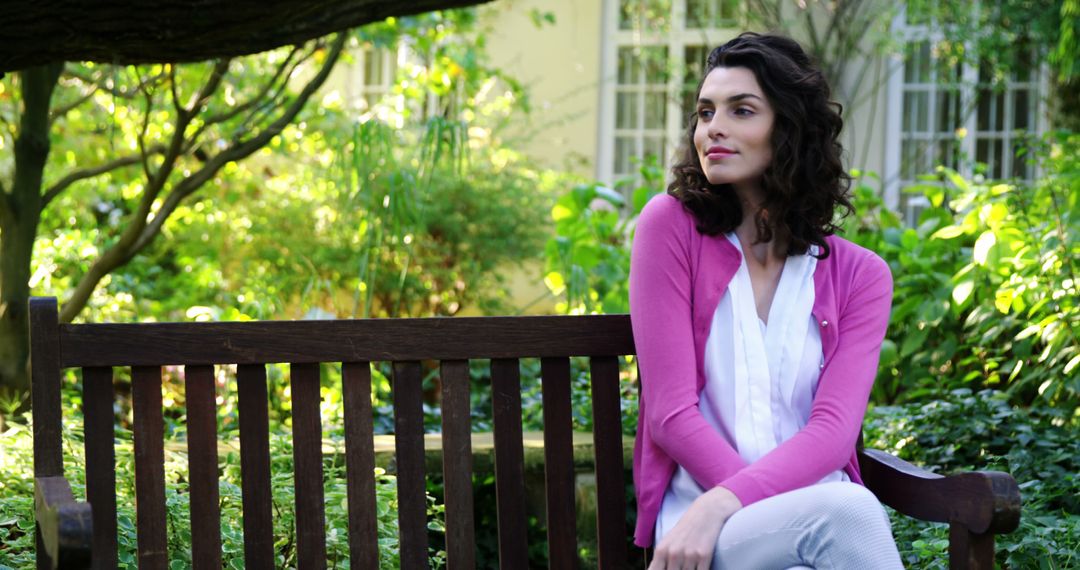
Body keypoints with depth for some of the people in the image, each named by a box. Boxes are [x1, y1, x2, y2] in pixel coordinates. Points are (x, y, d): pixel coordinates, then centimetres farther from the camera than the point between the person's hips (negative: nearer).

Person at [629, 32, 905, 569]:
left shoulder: (860, 277, 9)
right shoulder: (670, 224, 3)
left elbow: (833, 431, -6)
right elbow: (670, 413, -4)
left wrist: (722, 503, -23)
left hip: (821, 513, 2)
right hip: (699, 521, -2)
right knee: (848, 510, -33)